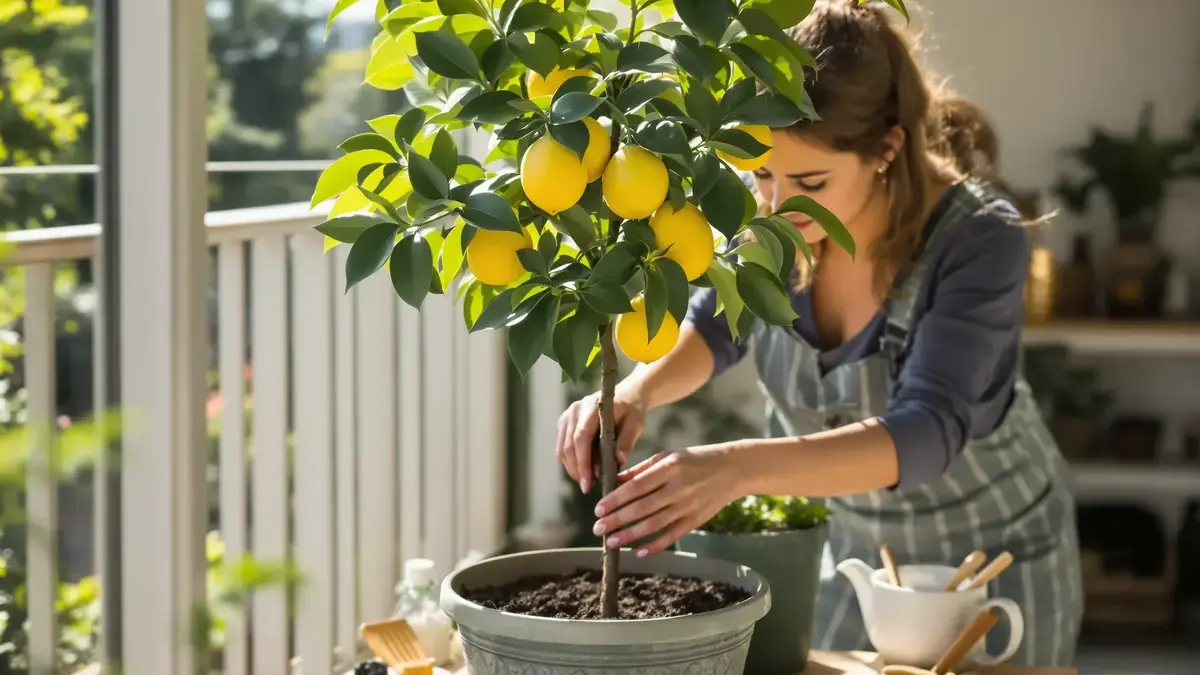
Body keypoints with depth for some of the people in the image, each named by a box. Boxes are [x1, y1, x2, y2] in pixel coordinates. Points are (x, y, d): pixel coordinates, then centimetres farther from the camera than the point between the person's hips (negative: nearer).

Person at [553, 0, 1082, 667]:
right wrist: (635, 393, -24)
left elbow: (926, 434, -40)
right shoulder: (776, 215, -18)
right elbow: (715, 326, -1)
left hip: (990, 559, -3)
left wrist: (741, 468, -56)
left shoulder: (981, 240, -30)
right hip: (845, 541, 4)